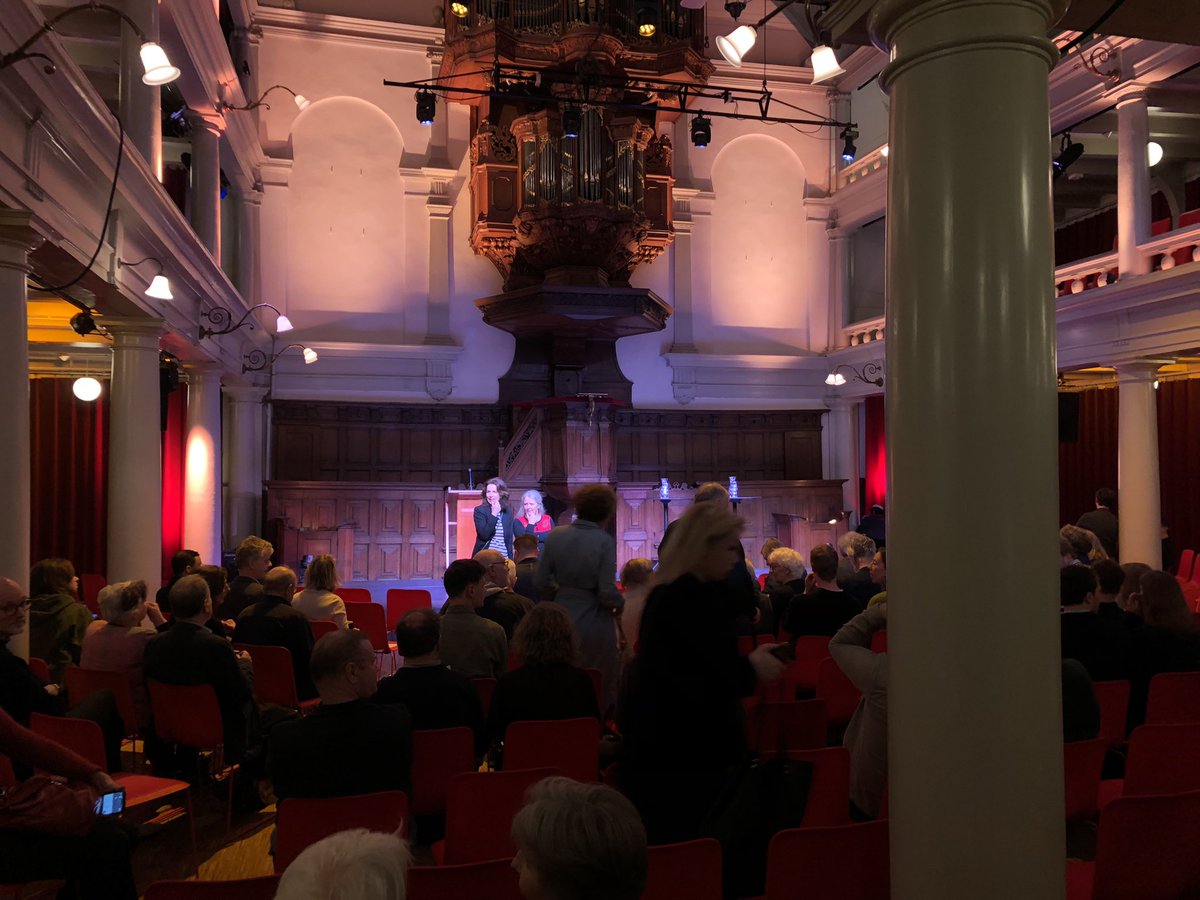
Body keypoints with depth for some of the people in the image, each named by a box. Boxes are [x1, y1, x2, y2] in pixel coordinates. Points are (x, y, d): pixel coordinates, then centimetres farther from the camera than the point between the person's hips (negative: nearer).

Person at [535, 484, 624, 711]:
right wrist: (620, 604, 2)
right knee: (600, 692, 11)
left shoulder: (556, 535, -4)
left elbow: (542, 583, 1)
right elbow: (608, 592, -19)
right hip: (594, 625, -4)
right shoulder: (604, 541, -16)